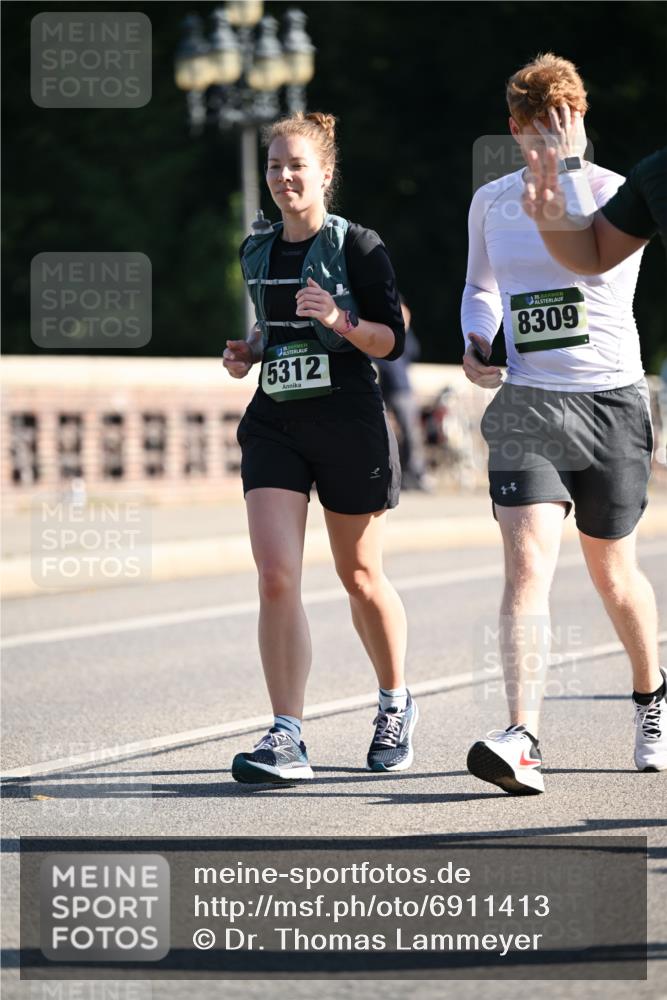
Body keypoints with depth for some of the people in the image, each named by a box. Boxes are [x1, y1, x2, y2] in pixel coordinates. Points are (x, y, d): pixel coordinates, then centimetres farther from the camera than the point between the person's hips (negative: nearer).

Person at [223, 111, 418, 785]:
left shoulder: (357, 247, -5)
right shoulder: (256, 252, 11)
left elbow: (393, 339, -5)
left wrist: (341, 321, -23)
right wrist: (249, 353, 6)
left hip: (350, 425, -4)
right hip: (275, 423, 4)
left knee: (360, 576, 9)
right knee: (275, 577, -13)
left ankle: (395, 704, 34)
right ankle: (286, 738, -15)